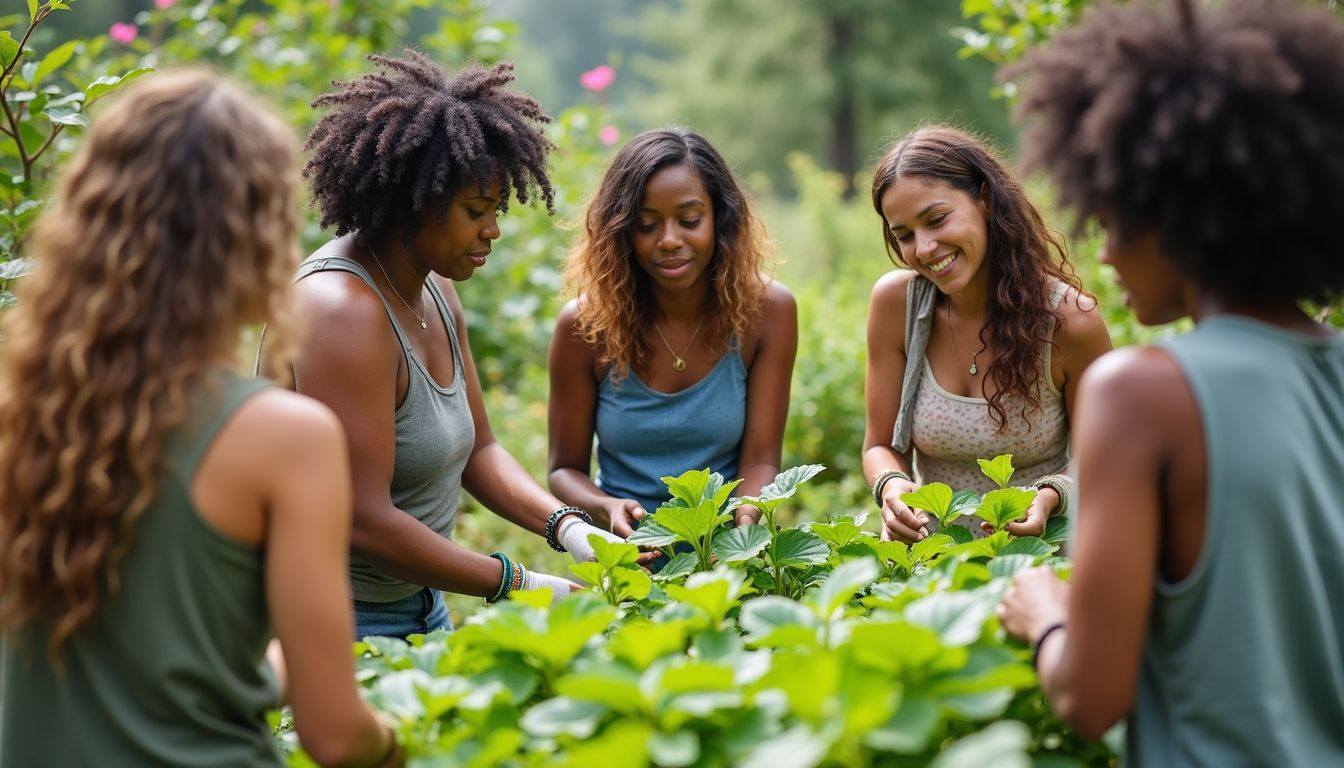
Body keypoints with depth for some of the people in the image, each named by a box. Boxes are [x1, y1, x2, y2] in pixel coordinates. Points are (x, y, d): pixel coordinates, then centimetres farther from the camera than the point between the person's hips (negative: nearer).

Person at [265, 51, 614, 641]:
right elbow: (363, 522, -27)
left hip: (419, 606, 8)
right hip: (343, 624, -8)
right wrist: (517, 584, -21)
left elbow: (476, 449, 11)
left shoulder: (435, 289, 4)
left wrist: (569, 529, -5)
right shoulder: (343, 310, -24)